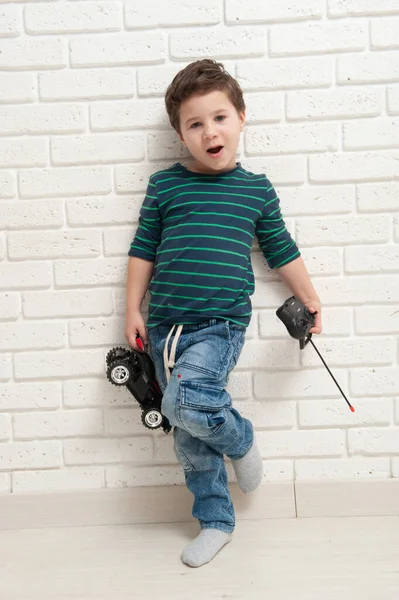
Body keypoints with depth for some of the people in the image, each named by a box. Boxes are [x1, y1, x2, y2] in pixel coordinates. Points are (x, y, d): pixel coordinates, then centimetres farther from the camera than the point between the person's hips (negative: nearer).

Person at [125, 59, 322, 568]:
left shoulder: (256, 189, 5)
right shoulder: (164, 186, 5)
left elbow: (282, 252, 15)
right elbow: (143, 250, 10)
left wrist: (311, 302, 20)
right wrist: (133, 311, 7)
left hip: (220, 324, -2)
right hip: (166, 325, 3)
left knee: (186, 400, -28)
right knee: (190, 440, 9)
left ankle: (241, 439, 6)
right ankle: (215, 523, 29)